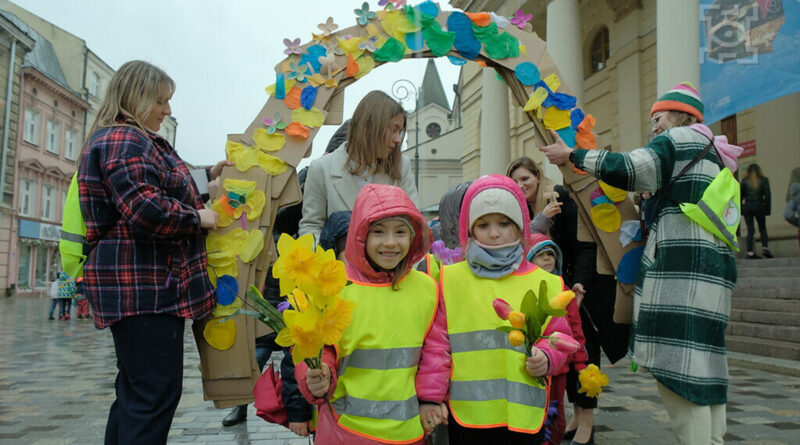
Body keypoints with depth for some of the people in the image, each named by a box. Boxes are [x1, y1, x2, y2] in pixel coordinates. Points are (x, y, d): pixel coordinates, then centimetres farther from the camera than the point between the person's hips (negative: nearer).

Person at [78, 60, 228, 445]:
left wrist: (207, 176, 25)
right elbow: (144, 208, -25)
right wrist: (197, 218, -13)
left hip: (137, 286, 11)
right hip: (145, 286, -11)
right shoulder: (125, 139, -12)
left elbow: (164, 187, 34)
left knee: (134, 388, 17)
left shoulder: (125, 138, 23)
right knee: (157, 390, -8)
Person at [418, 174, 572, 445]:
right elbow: (436, 342, 1)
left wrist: (547, 358, -8)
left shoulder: (545, 283, 5)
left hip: (525, 415, 2)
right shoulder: (451, 279, 0)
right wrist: (430, 397, 0)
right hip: (466, 414, -2)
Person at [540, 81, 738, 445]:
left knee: (676, 368, -11)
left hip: (682, 271, -10)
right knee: (703, 367, 10)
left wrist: (572, 154, -4)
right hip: (713, 268, 10)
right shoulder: (712, 153, 28)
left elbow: (626, 170, -13)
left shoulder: (681, 138, 0)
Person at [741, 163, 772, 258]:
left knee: (750, 230, 2)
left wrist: (740, 210, 6)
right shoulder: (763, 180, 4)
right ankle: (765, 248, -5)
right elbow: (767, 195, 0)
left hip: (747, 206, 1)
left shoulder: (744, 180, 4)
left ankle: (750, 252, -5)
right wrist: (767, 209, 2)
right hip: (759, 206, 0)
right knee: (762, 228, 13)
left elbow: (740, 195, 2)